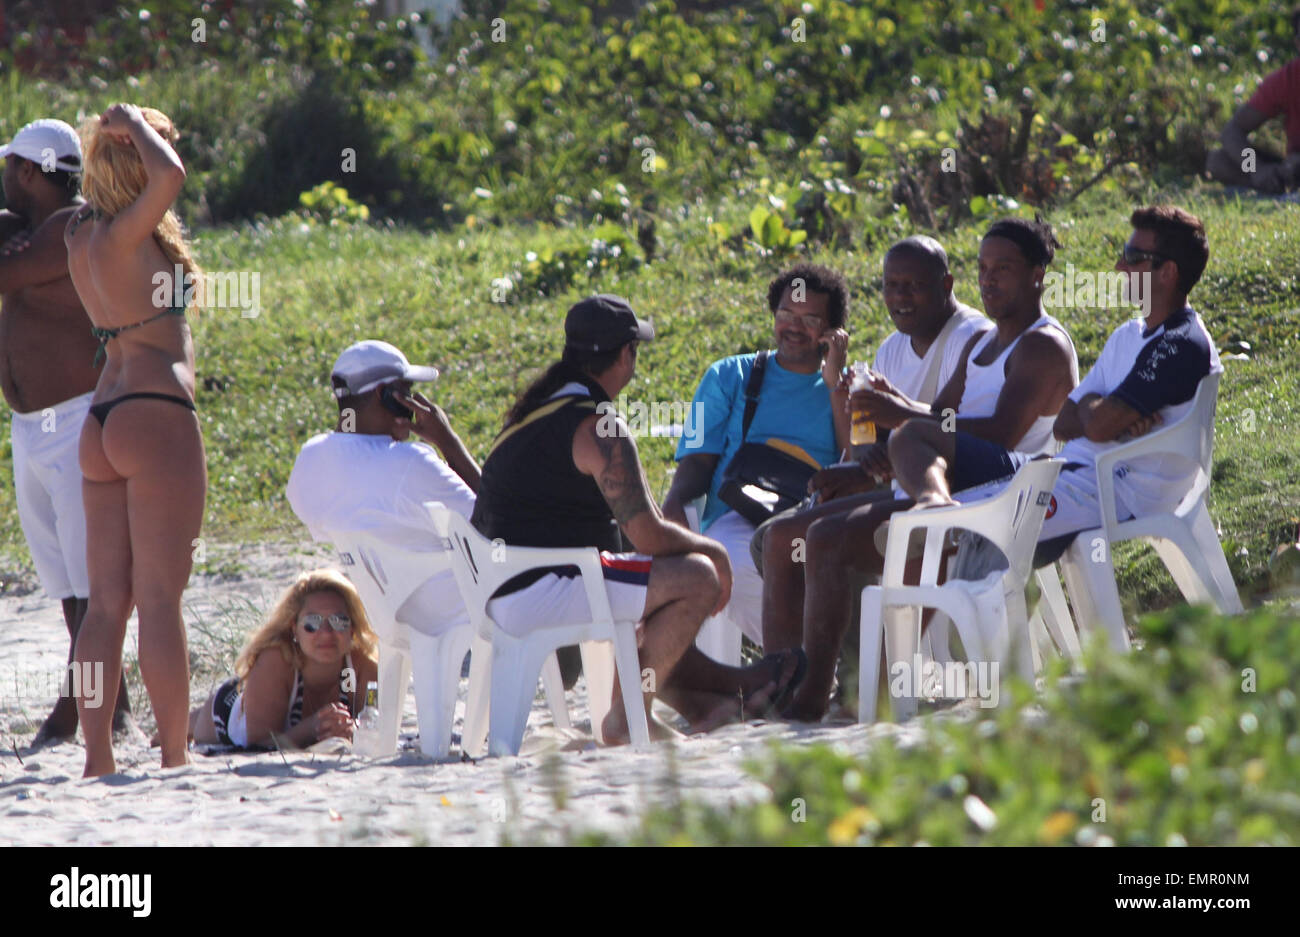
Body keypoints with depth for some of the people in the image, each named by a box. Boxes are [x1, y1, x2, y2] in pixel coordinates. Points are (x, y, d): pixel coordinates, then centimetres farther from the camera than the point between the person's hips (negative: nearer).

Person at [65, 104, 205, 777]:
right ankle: (173, 758, -7)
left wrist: (114, 135, 19)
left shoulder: (81, 232, 11)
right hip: (156, 415, -8)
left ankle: (98, 758, 4)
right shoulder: (124, 236, -12)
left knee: (107, 600, 6)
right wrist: (137, 127, -14)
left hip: (102, 422, 8)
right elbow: (170, 177, -31)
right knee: (160, 598, -7)